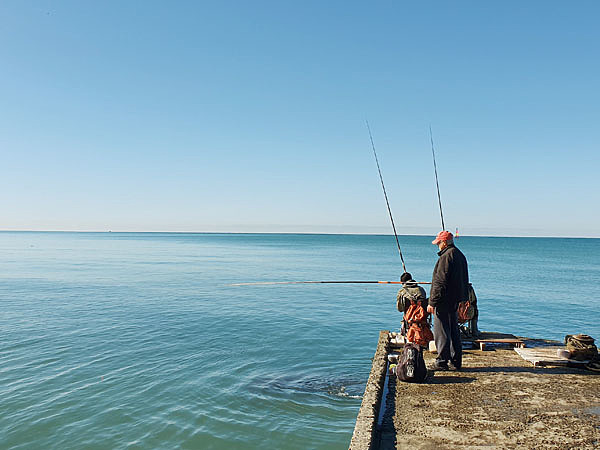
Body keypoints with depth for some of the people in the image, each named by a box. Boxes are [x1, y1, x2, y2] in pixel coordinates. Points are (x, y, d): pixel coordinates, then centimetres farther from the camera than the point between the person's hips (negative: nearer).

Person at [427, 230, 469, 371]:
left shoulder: (446, 256, -16)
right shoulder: (460, 255, 15)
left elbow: (440, 282, -20)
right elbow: (464, 281, 20)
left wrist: (432, 302, -17)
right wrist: (462, 300, 24)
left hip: (444, 300, -10)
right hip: (455, 300, 10)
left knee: (441, 331, -3)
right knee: (453, 331, 15)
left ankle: (442, 361, 0)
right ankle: (456, 361, 20)